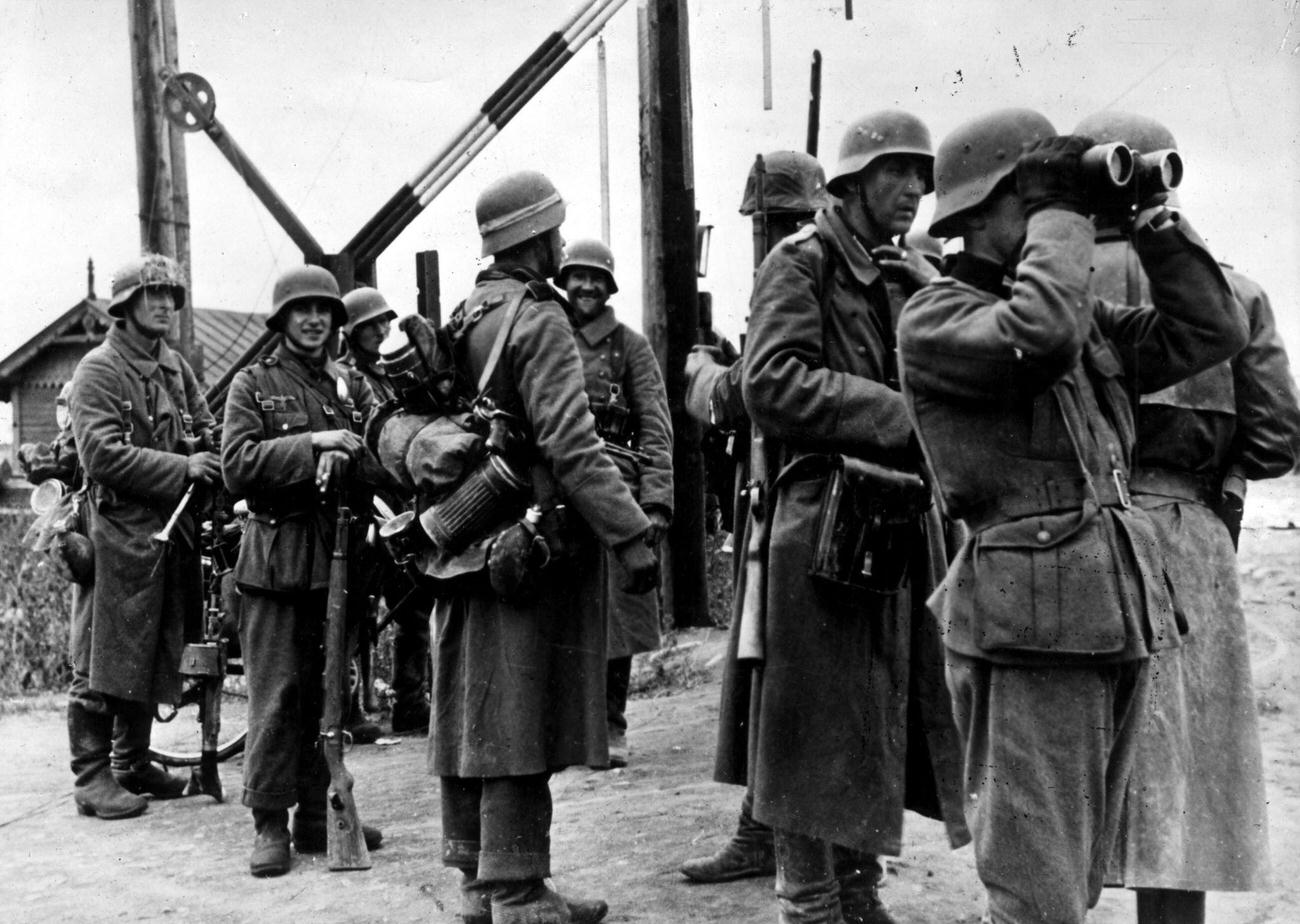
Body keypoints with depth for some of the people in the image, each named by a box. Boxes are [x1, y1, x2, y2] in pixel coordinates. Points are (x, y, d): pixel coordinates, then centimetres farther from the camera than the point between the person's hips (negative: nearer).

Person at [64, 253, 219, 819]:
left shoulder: (176, 368, 15)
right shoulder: (97, 370, -7)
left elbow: (205, 434, 16)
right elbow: (102, 454, -17)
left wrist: (212, 457, -7)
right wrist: (181, 468, -20)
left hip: (171, 531, 7)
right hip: (118, 532, -7)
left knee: (153, 655, 14)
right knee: (103, 659, -2)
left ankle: (134, 761, 25)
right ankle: (92, 777, 4)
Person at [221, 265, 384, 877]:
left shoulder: (353, 386, 14)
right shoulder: (253, 384, 3)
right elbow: (238, 468, -9)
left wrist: (346, 460, -13)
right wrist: (311, 443, -17)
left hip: (340, 553, 4)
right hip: (277, 556, -4)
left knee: (330, 693, 7)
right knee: (276, 695, -4)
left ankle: (317, 815, 17)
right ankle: (270, 824, 5)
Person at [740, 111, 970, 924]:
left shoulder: (905, 273, 18)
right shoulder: (801, 262, -5)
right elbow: (772, 384, -17)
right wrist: (899, 414, -16)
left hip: (906, 521, 8)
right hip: (827, 523, -8)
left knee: (887, 718, 13)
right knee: (818, 725, -1)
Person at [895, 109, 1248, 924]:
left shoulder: (1088, 317, 18)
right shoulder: (935, 316, -5)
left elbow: (1208, 332, 14)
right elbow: (1035, 336, -24)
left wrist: (1151, 216, 9)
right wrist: (1063, 214, -9)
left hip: (1123, 612, 8)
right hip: (1030, 621, -8)